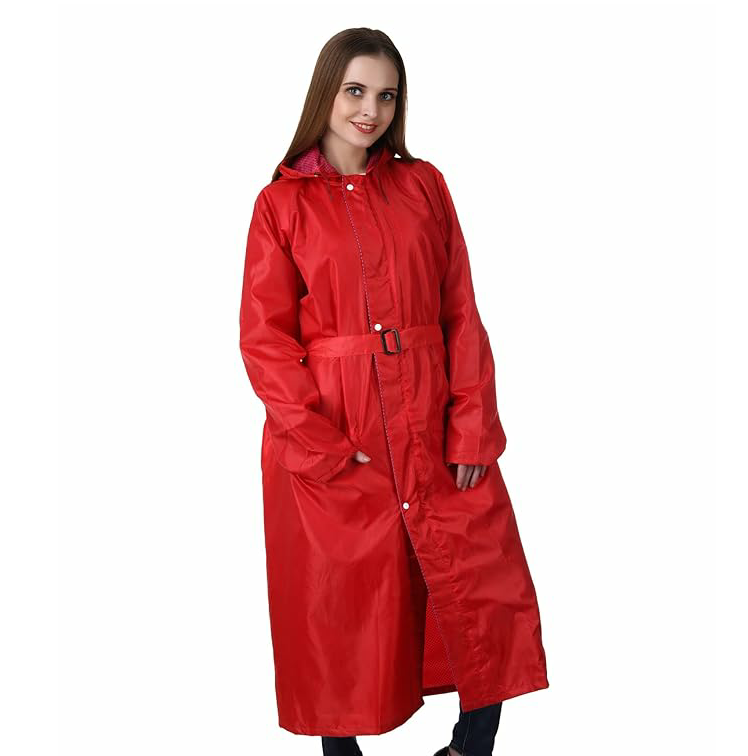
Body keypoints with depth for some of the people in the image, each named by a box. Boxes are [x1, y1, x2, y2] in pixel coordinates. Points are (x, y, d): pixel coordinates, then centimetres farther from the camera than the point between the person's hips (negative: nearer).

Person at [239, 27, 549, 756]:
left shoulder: (424, 185, 9)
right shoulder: (282, 203, 2)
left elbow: (461, 314, 5)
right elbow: (263, 339, -3)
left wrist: (473, 430, -6)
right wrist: (325, 445, -12)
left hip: (431, 430, 2)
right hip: (326, 439, -2)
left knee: (490, 592, 0)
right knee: (343, 608, 8)